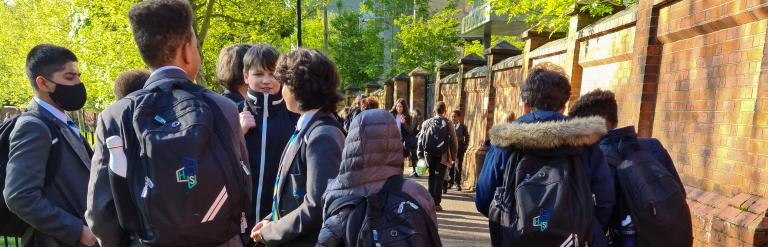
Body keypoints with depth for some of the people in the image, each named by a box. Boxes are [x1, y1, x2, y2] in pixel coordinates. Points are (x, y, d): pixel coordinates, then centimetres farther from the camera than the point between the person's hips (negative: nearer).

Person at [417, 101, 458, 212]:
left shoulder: (427, 123, 0)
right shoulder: (447, 124, -6)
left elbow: (420, 139, 2)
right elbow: (454, 141, -6)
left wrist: (420, 155, 10)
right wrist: (453, 157, 2)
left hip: (429, 154, 2)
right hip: (442, 155, -2)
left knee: (432, 176, 15)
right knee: (439, 178, 4)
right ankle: (436, 203, 3)